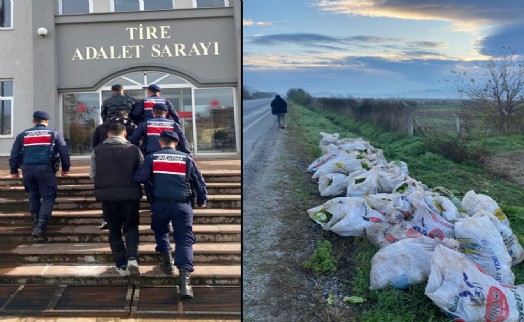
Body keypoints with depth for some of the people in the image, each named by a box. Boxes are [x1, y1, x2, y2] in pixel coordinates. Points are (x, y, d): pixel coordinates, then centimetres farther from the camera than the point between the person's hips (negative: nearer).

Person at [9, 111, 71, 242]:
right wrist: (65, 168, 11)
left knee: (33, 196, 19)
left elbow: (14, 154, 13)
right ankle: (41, 226, -15)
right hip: (45, 168, -3)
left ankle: (36, 224, 21)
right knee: (48, 197, 0)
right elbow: (64, 152, 5)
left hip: (27, 169, 3)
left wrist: (14, 170, 20)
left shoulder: (23, 135, 16)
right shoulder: (54, 133, 9)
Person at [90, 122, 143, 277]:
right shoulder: (134, 149, -2)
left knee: (114, 230, 13)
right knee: (131, 227, 13)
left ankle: (121, 265, 13)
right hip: (131, 194, 0)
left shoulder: (97, 151, 0)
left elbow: (92, 175, 2)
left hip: (108, 195, 1)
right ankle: (132, 258, -8)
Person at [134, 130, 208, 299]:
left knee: (160, 231, 29)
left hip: (160, 204, 1)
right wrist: (202, 200, 26)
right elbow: (199, 181, 11)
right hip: (182, 205, 0)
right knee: (184, 239, 0)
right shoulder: (186, 159, 7)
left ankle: (167, 262, 23)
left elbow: (139, 177, -4)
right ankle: (184, 280, -13)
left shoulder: (151, 158, 4)